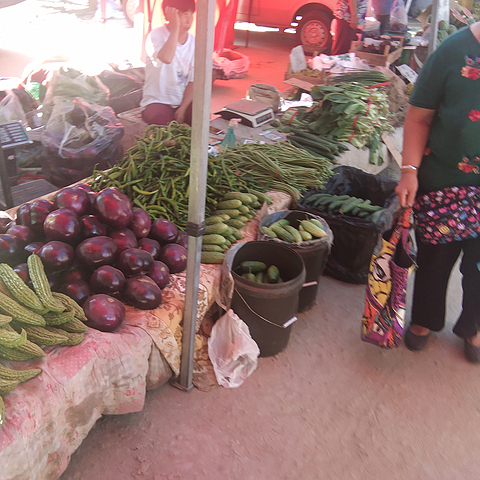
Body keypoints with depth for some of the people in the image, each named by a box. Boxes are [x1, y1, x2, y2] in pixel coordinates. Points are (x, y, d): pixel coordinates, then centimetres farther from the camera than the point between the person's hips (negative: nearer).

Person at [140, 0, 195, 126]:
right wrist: (175, 27, -23)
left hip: (184, 101, 4)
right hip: (157, 101, -4)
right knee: (166, 123, -34)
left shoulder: (194, 42, 4)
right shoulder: (156, 35, -8)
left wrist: (182, 109, -12)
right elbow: (166, 58, -33)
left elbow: (193, 81, 1)